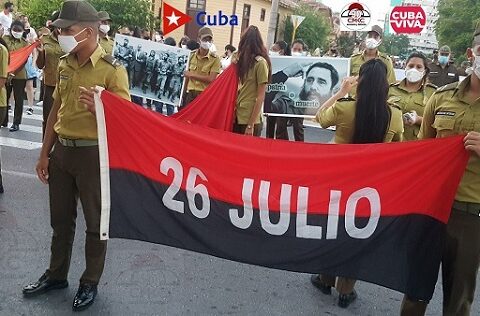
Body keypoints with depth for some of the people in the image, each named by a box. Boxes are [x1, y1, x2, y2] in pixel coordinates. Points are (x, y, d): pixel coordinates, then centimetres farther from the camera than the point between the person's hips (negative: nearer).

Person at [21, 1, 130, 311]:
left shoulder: (112, 69, -13)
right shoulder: (65, 64, 7)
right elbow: (56, 111, 12)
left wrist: (97, 108, -32)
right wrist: (45, 153, 12)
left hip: (93, 154, -6)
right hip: (62, 151, 7)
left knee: (95, 222, 9)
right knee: (60, 219, 19)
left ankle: (90, 283, 26)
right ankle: (56, 275, 37)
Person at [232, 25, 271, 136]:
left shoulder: (260, 63, -11)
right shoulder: (245, 60, 13)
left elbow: (260, 97, -14)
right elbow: (240, 88, 13)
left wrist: (251, 125, -15)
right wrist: (235, 64, 8)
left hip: (250, 120, -7)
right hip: (238, 117, 7)